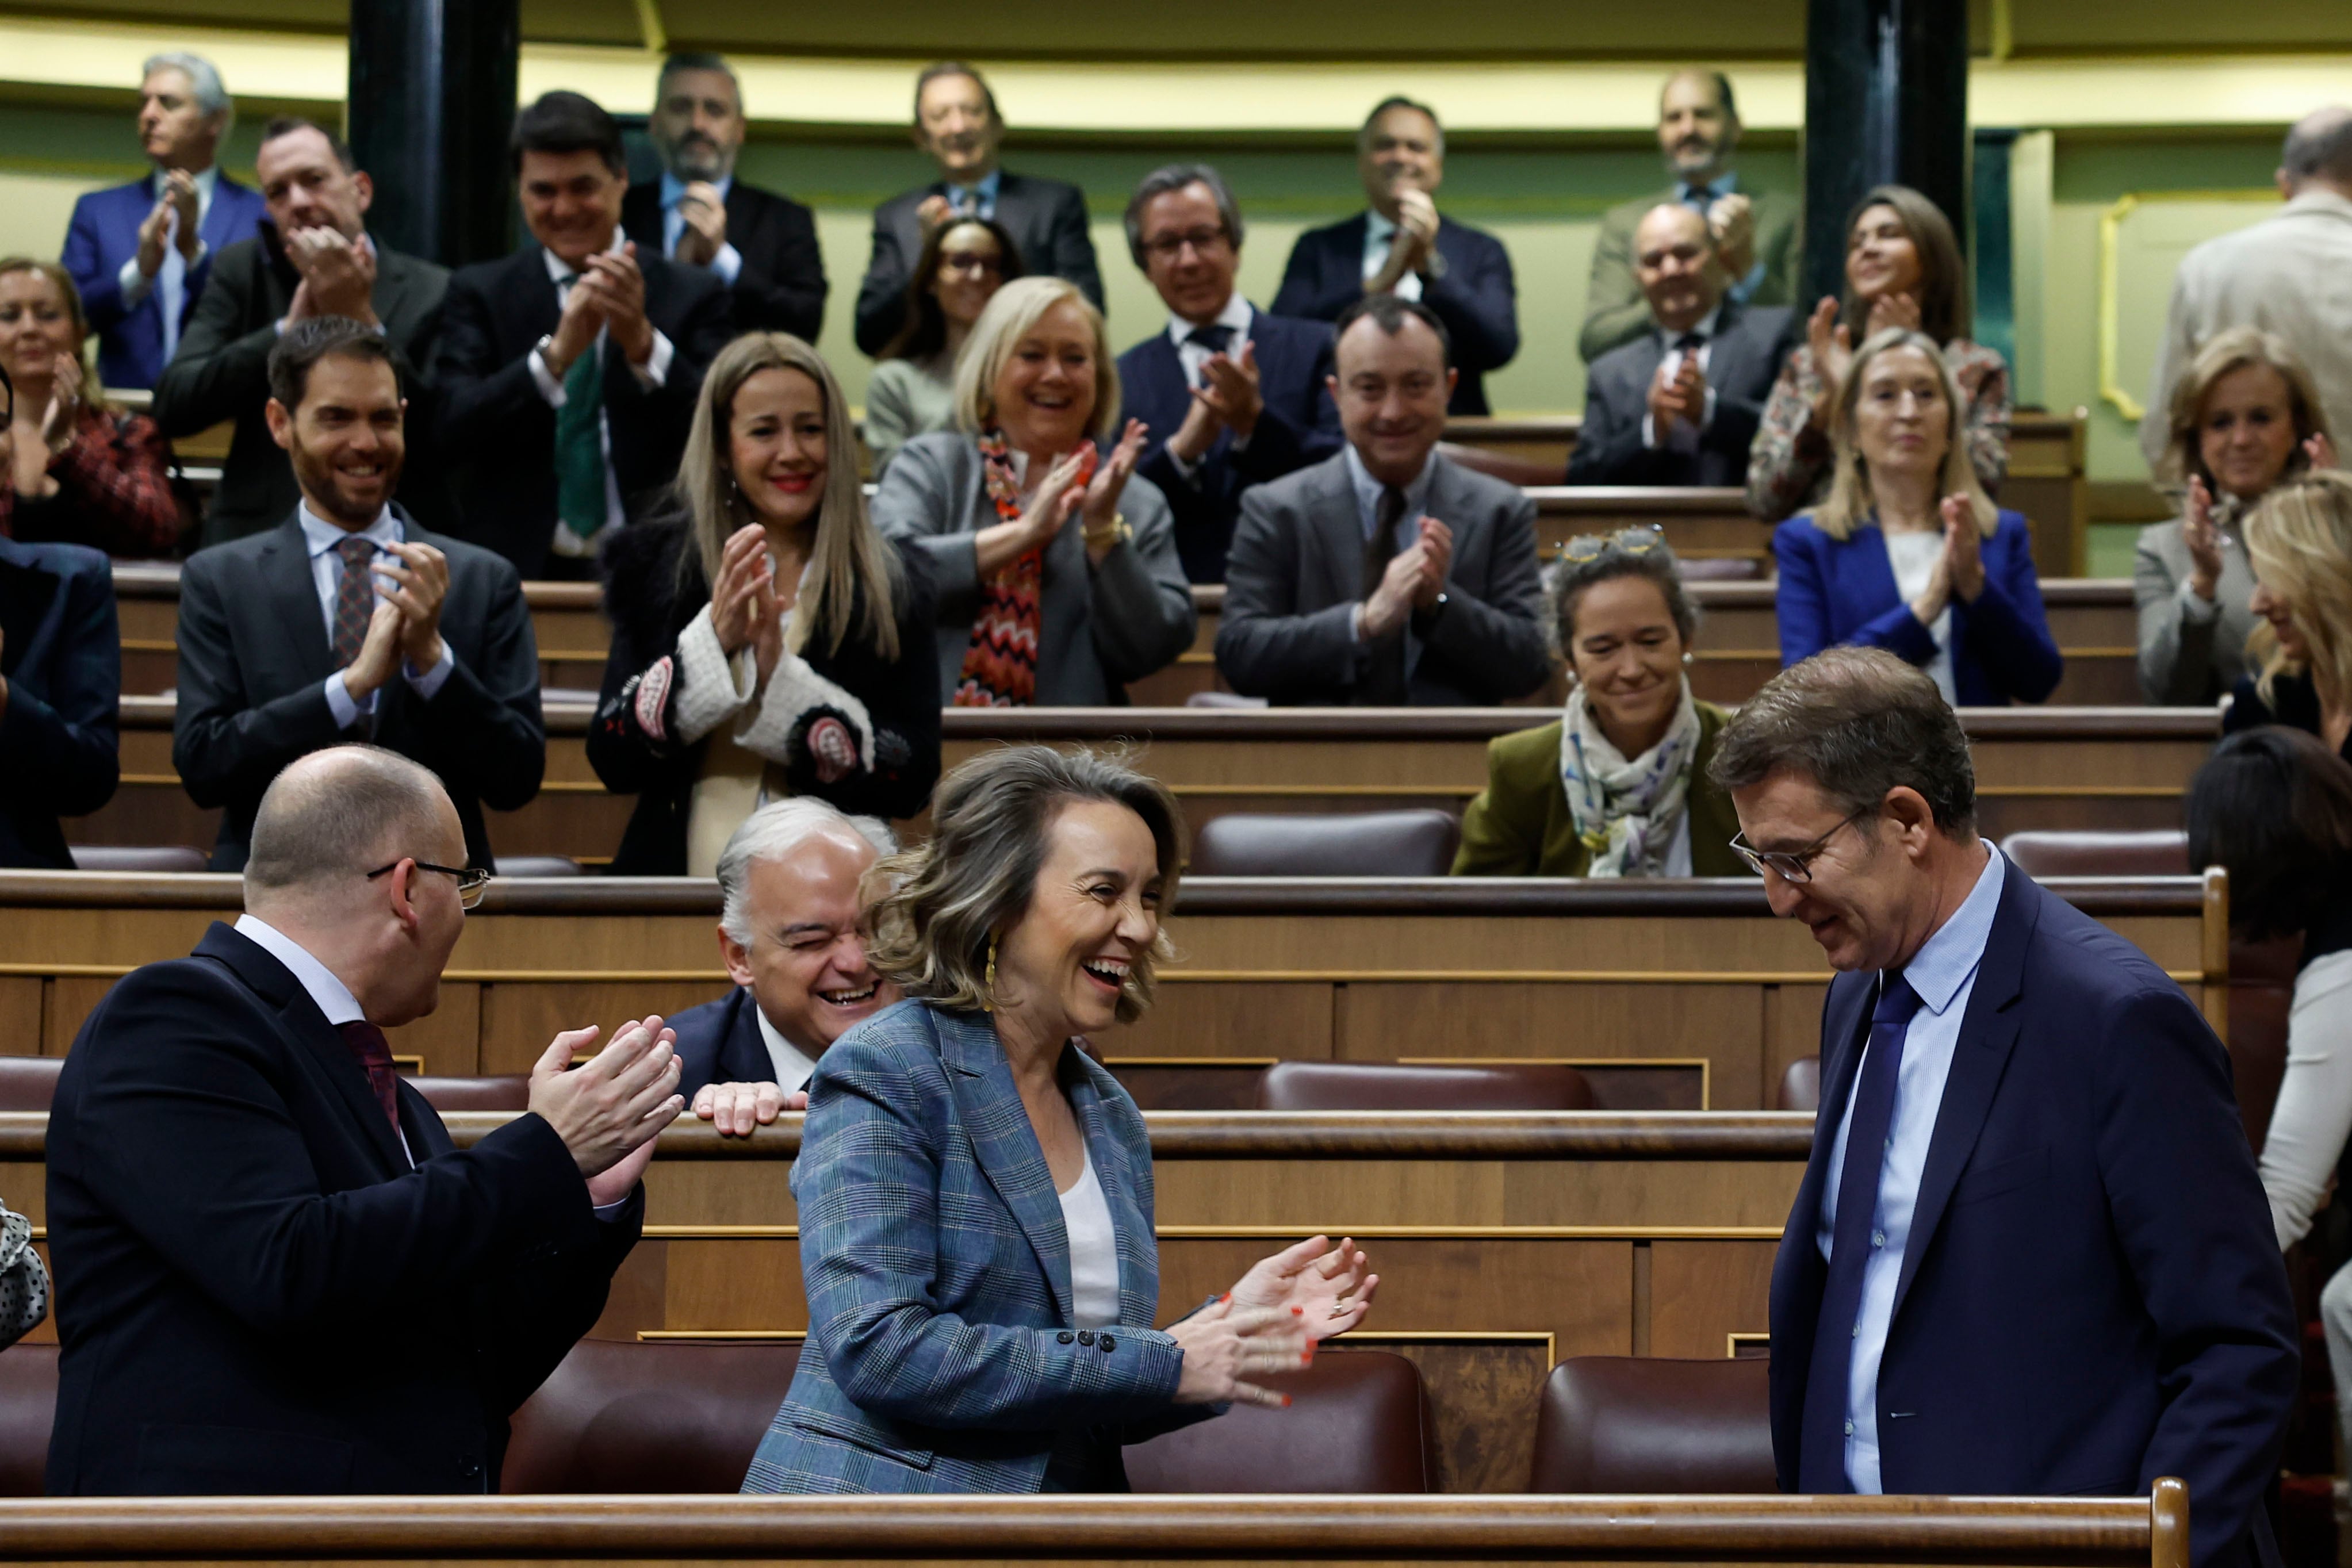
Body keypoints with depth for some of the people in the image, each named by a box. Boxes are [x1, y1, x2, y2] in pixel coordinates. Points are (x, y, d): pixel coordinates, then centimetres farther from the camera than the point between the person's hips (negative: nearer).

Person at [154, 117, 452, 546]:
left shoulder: (433, 293, 2)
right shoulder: (240, 271, 9)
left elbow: (444, 442, -8)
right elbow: (173, 406, -2)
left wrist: (362, 321, -14)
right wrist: (290, 329, -11)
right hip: (259, 541, 1)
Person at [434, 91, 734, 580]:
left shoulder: (693, 296, 9)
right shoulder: (478, 294, 11)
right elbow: (452, 430, -3)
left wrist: (642, 341, -15)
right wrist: (556, 353, -17)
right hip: (520, 571, 0)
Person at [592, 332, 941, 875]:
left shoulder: (893, 586, 9)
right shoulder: (654, 565, 11)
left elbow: (914, 783, 0)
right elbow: (612, 763, 2)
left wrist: (780, 676, -9)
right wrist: (714, 641, -10)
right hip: (681, 881, 0)